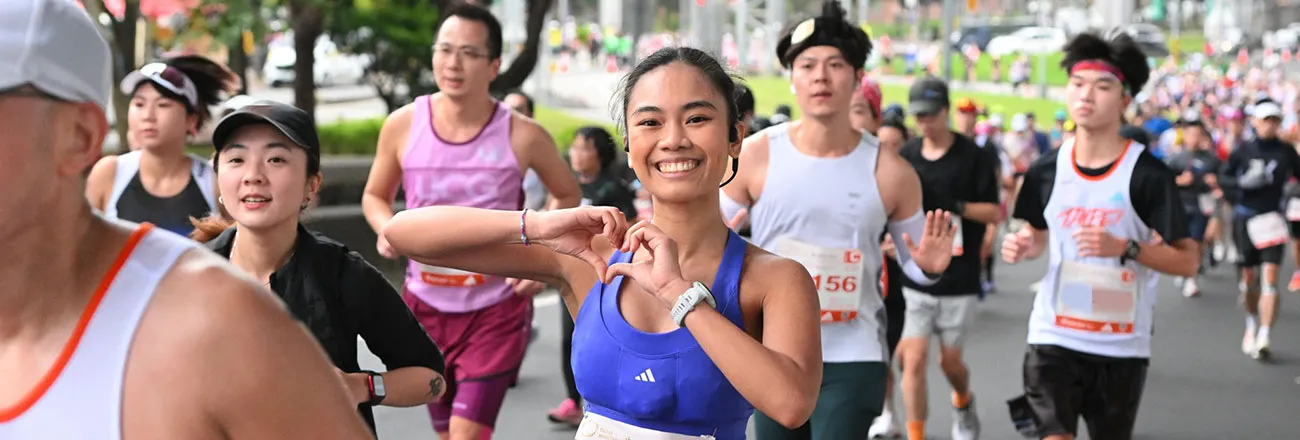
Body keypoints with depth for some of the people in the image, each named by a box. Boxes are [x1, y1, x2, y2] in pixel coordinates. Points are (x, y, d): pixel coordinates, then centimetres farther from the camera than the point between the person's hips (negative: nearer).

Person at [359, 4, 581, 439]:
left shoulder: (523, 136, -13)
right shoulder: (403, 125, -8)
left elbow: (567, 194, 6)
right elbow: (374, 195, 9)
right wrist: (386, 228, -13)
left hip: (497, 309, -3)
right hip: (426, 306, 3)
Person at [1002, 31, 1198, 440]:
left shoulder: (1148, 174, -11)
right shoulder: (1047, 170, 0)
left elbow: (1187, 261, -10)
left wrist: (1125, 248, -25)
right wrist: (1024, 245, -5)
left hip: (1121, 345, -1)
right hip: (1053, 337, 1)